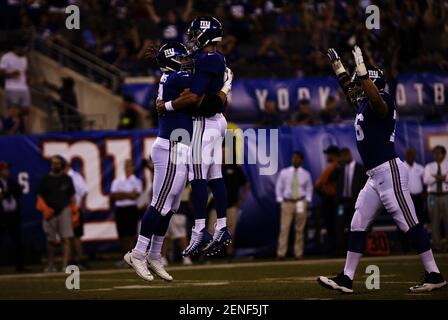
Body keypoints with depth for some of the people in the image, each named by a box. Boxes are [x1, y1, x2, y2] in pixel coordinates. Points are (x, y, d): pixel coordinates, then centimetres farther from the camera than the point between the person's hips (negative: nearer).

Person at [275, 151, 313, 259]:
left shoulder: (306, 174, 5)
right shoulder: (284, 173, 3)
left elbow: (309, 189, 12)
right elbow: (279, 187, 8)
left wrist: (307, 201, 1)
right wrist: (280, 200, 0)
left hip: (301, 203, 1)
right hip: (287, 202, -1)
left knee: (300, 229, 4)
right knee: (284, 228, -9)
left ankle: (298, 253, 9)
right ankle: (281, 253, -9)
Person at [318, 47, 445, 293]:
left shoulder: (381, 102, -9)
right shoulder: (363, 105, 18)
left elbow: (376, 99, -35)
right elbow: (348, 88, 36)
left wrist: (361, 70, -33)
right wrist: (337, 66, 33)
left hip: (389, 171, -10)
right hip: (375, 177, 10)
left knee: (409, 224, -10)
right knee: (358, 225, 9)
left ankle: (434, 276, -9)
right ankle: (346, 279, 11)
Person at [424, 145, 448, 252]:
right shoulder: (429, 167, 10)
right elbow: (426, 180, -5)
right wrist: (437, 178, -20)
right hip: (433, 196, 1)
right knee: (435, 220, -1)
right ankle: (437, 244, 2)